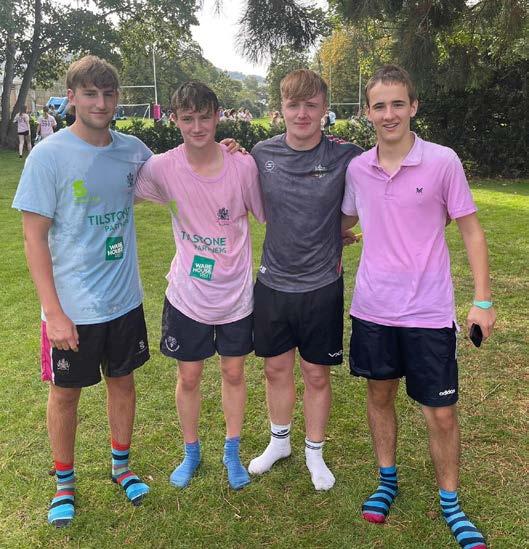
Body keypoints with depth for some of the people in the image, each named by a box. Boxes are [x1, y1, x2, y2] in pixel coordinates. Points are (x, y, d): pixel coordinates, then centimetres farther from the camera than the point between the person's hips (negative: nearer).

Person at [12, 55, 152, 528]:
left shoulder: (134, 150, -1)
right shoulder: (49, 155, -12)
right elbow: (34, 238, -12)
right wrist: (53, 311, -16)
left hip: (125, 299, 4)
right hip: (72, 308, -3)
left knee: (123, 381, 17)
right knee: (66, 393, 12)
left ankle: (121, 465, 40)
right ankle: (64, 483, 34)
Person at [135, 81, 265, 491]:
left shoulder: (243, 165, -12)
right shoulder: (163, 168, -12)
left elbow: (268, 216, 1)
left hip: (236, 293, 0)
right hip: (187, 295, 0)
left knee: (234, 372, 15)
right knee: (189, 377, 14)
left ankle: (232, 452, 37)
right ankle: (191, 452, 38)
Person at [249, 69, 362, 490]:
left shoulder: (345, 157, -10)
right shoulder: (262, 154, -3)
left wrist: (336, 237, 2)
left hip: (322, 286, -2)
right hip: (273, 282, 3)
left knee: (317, 375, 10)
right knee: (277, 368, 16)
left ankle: (315, 452, 32)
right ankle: (279, 441, 39)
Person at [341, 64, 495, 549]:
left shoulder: (443, 161, -9)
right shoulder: (357, 169, 1)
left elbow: (470, 229, -4)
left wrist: (482, 299, -8)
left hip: (429, 312, -3)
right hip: (372, 308, 3)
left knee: (441, 415, 5)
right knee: (380, 396, 17)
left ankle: (451, 503, 28)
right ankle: (388, 480, 39)